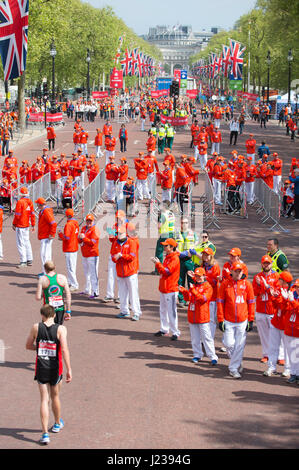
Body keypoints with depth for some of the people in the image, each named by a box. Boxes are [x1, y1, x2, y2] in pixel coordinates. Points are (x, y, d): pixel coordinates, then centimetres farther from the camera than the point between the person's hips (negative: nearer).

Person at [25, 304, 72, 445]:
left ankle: (45, 433, -7)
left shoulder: (36, 327, -4)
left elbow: (28, 346, 7)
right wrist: (69, 370, -17)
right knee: (55, 396, 21)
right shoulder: (60, 329, -9)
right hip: (55, 368, 0)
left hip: (41, 368, 0)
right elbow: (64, 350, -18)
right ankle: (57, 423, 42)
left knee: (44, 399, 2)